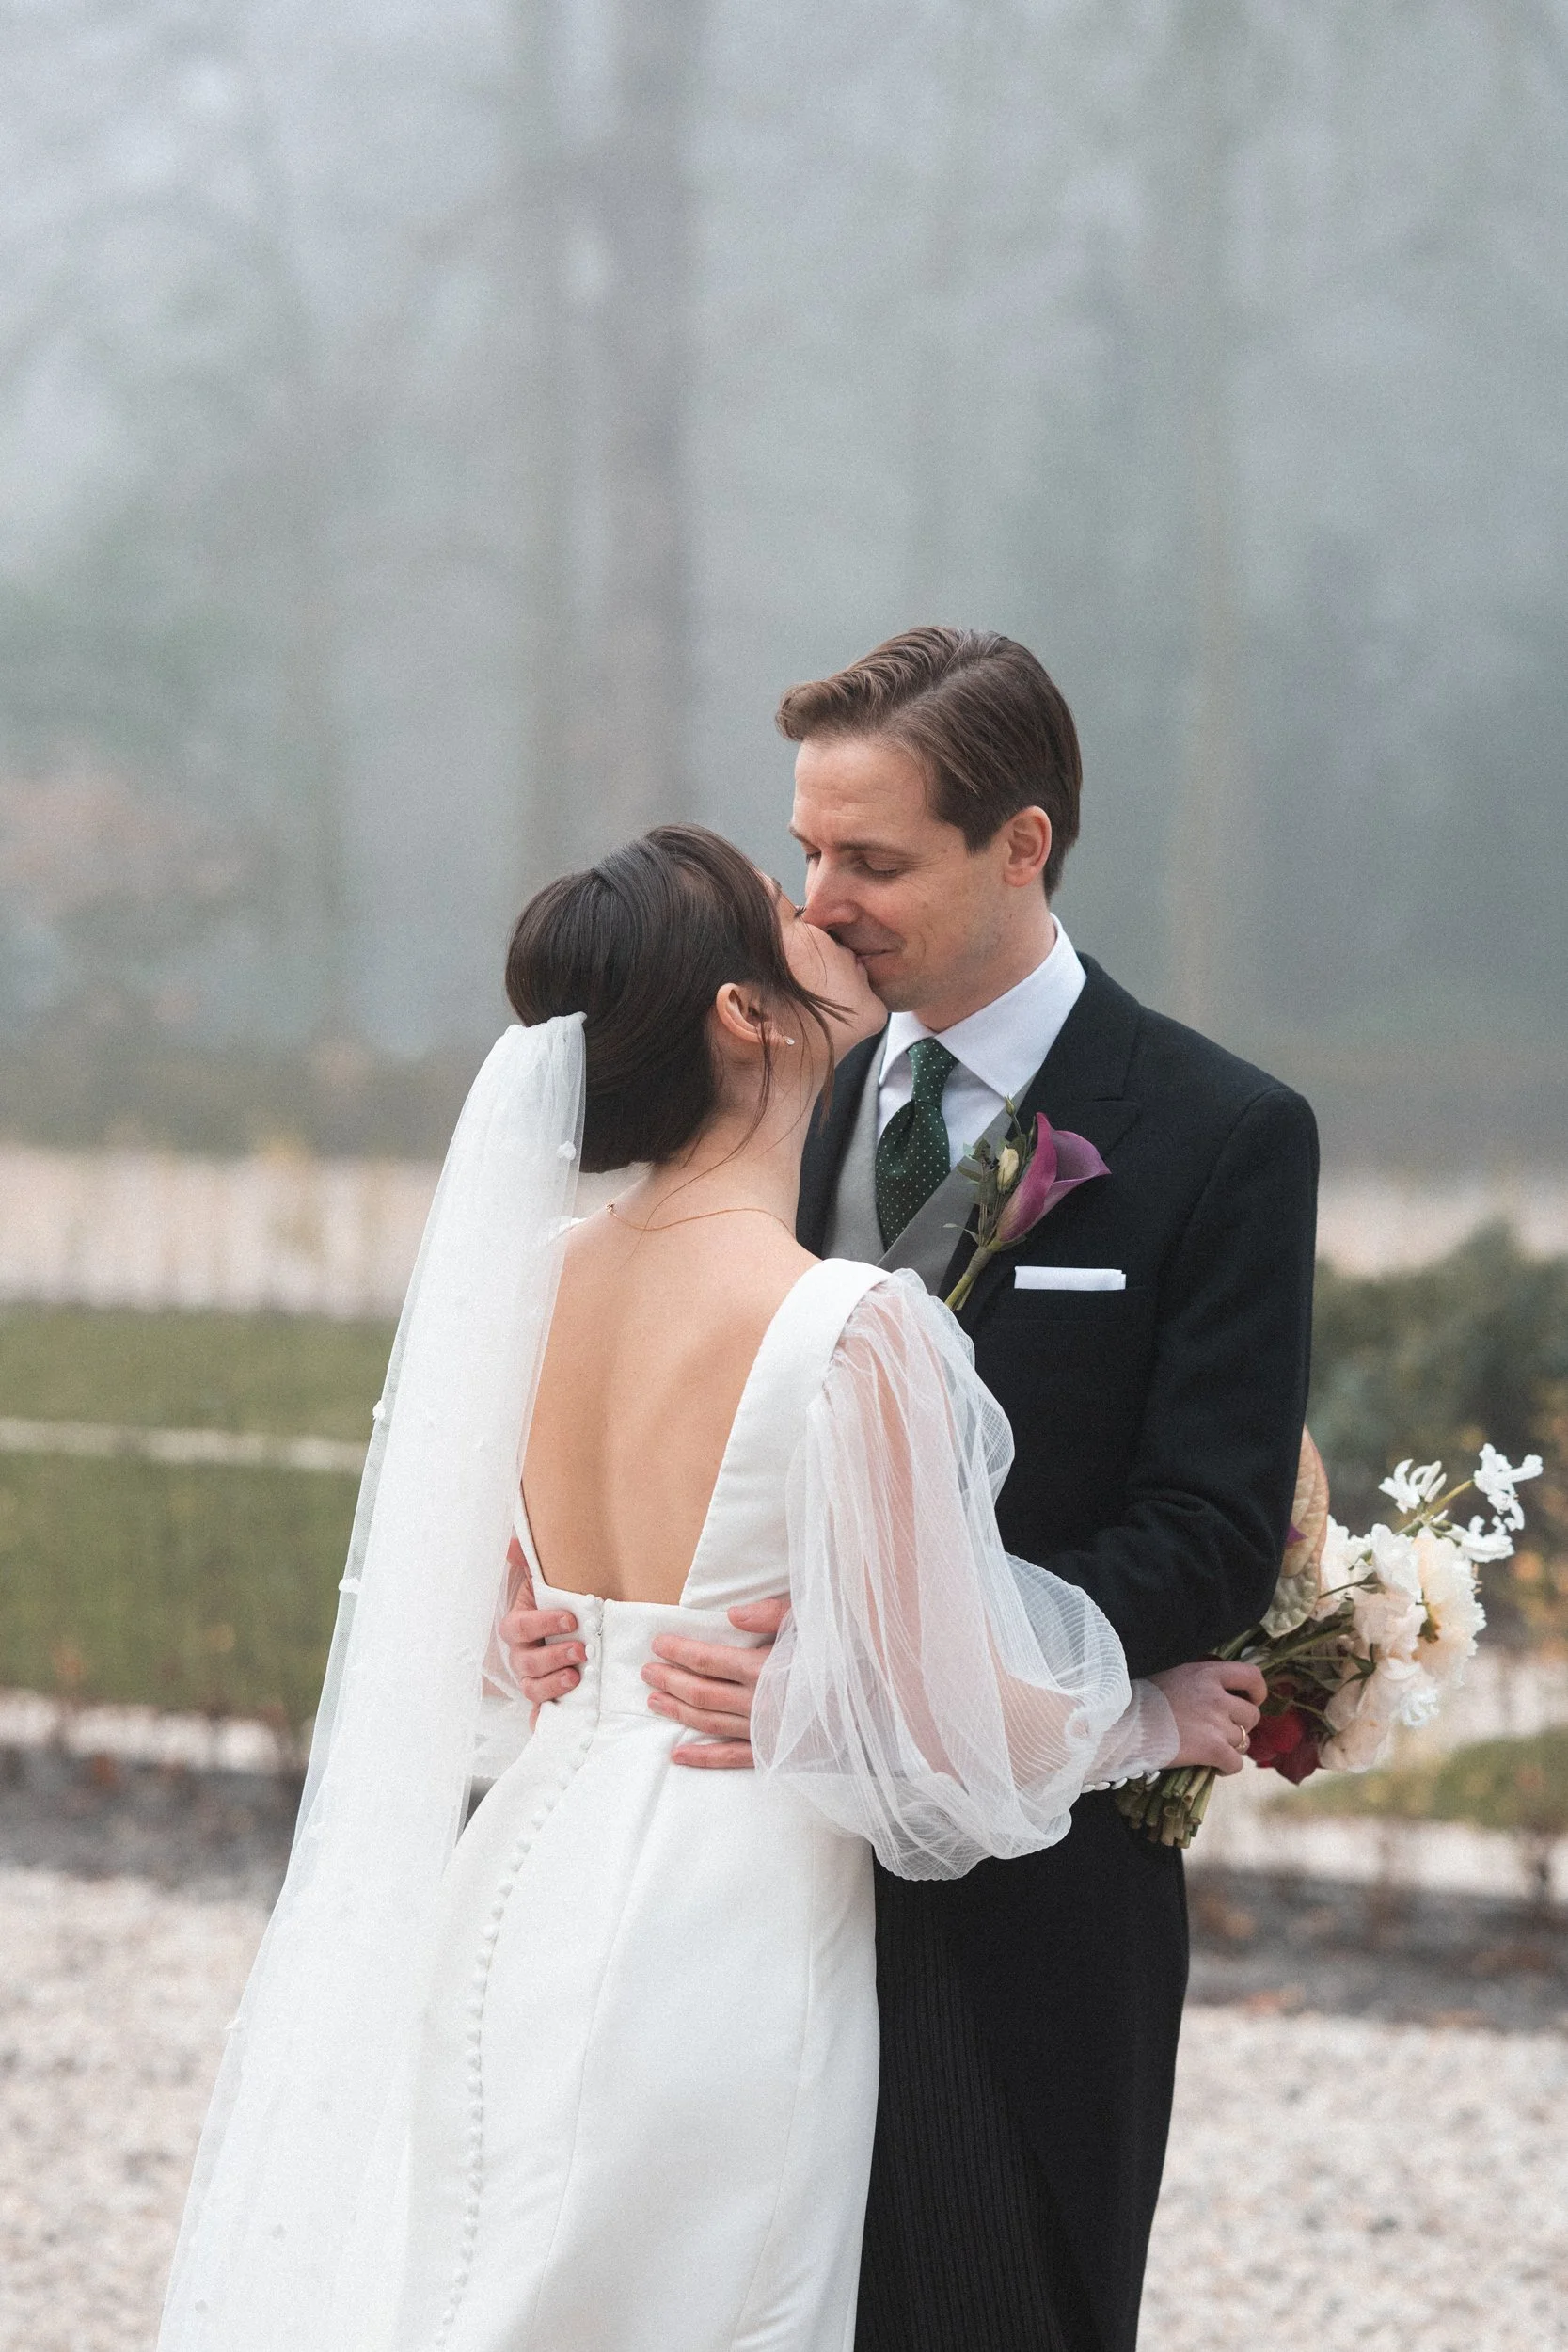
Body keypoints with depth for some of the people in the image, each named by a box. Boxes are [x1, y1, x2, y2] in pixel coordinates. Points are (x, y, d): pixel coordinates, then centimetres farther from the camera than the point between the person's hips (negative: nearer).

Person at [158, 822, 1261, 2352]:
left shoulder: (534, 1282, 3)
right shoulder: (850, 1332, -19)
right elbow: (935, 1719, -14)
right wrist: (1155, 1723, 4)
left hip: (516, 1908, 7)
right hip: (726, 1937, -7)